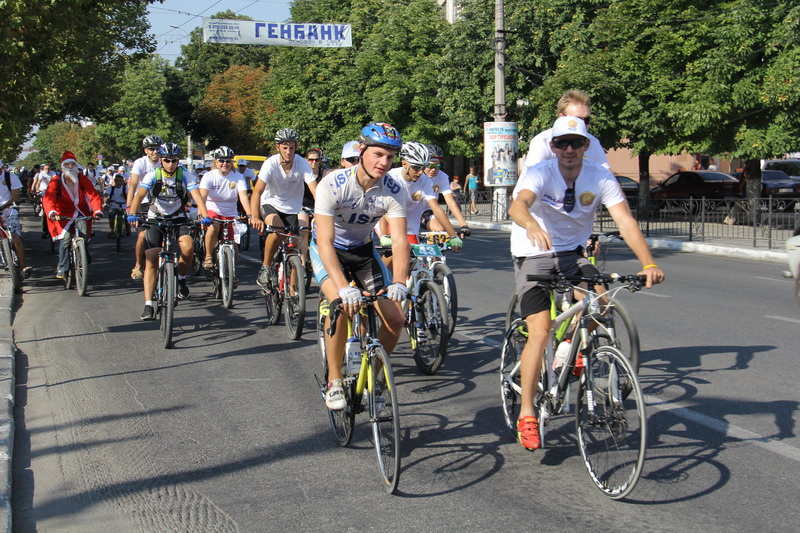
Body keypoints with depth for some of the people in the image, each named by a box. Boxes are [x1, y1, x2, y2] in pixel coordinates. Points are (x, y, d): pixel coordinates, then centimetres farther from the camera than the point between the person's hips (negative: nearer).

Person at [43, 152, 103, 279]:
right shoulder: (56, 181, -11)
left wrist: (98, 211, -36)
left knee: (84, 233, -22)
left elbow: (93, 195, -17)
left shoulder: (82, 179, -7)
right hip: (63, 214, -2)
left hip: (80, 212, 2)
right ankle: (62, 268, -11)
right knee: (66, 238, -22)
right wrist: (52, 212, -45)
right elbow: (48, 198, -24)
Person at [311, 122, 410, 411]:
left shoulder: (392, 190, -21)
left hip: (363, 249, 4)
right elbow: (325, 242, -37)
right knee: (340, 305, -31)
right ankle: (334, 381, -14)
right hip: (329, 250, -3)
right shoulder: (332, 184, -30)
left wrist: (399, 283, -46)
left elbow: (400, 241, -27)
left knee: (395, 319, -9)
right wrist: (344, 287, -50)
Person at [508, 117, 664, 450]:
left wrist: (648, 263, -34)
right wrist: (532, 226, -63)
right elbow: (518, 205, -40)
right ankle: (526, 416, -9)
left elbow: (625, 221, -20)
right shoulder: (540, 174, -19)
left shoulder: (600, 178, -10)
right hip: (533, 256, -3)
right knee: (540, 332, -17)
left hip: (572, 254, 3)